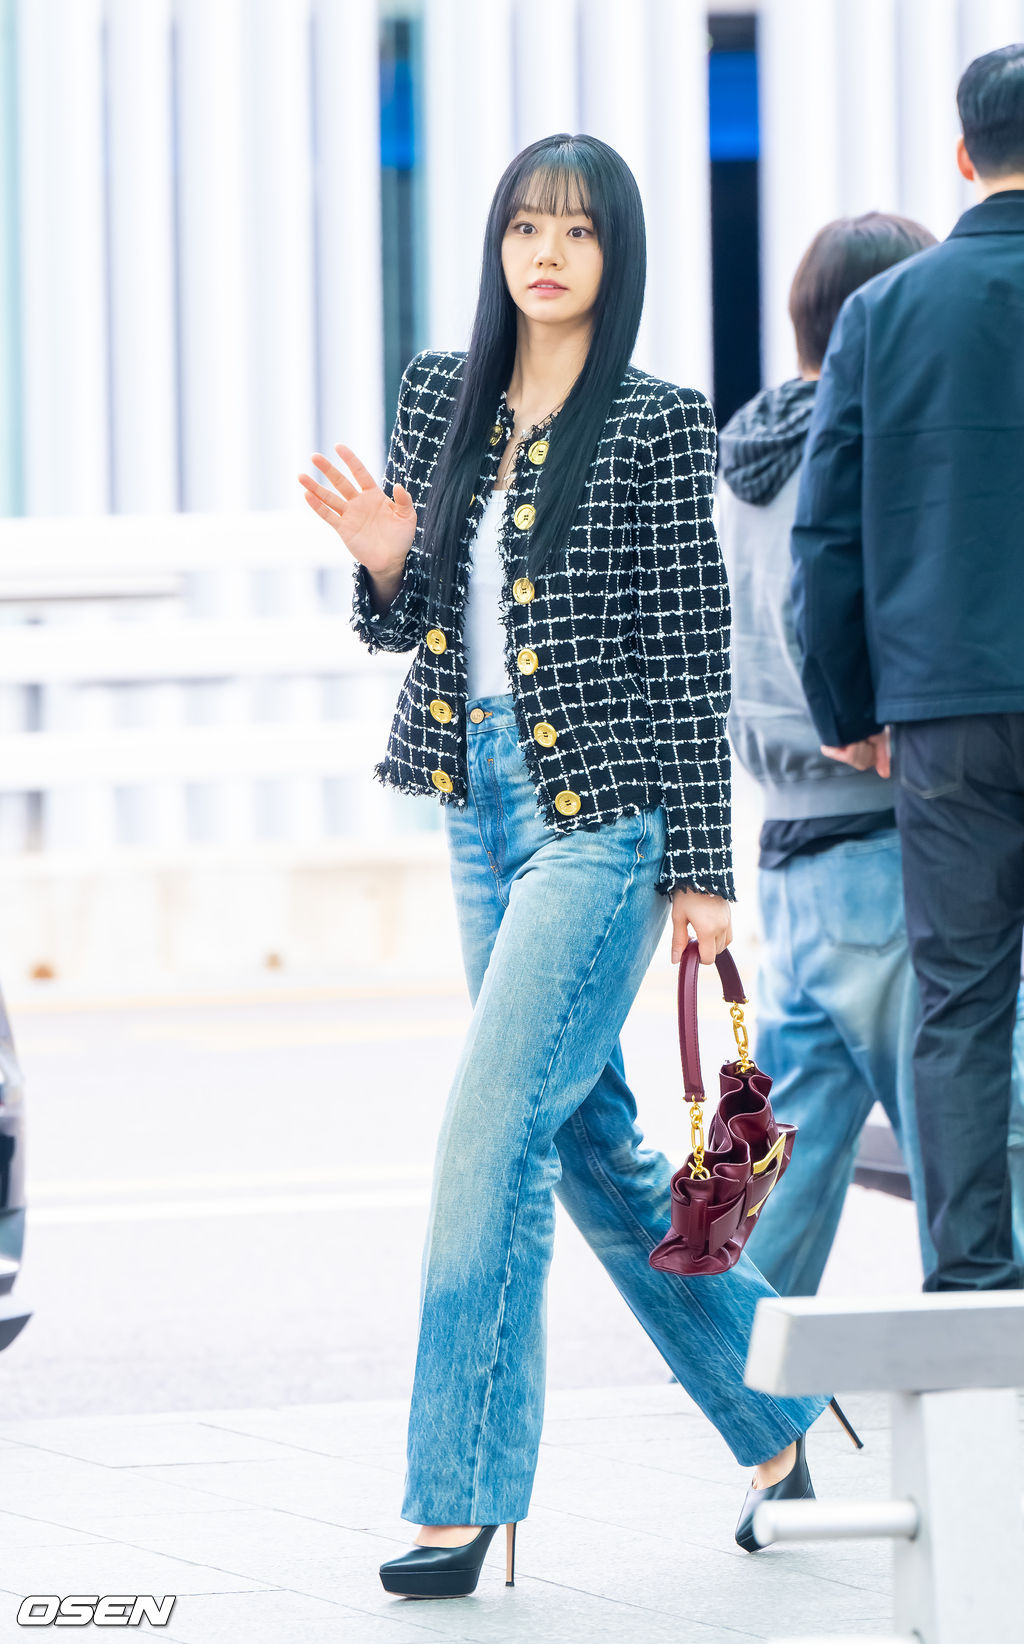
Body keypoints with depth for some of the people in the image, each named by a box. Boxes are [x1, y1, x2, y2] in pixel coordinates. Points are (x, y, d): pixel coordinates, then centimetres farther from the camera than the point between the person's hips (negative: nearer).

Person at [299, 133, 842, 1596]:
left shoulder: (655, 426, -7)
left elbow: (694, 655, -7)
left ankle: (457, 1503, -9)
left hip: (605, 817, -7)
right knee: (590, 1147, 12)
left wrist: (702, 869, -8)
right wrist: (385, 563, -8)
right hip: (484, 804, 7)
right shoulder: (442, 397, 9)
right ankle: (778, 1414, 28)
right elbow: (414, 624, 15)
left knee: (491, 1133, -13)